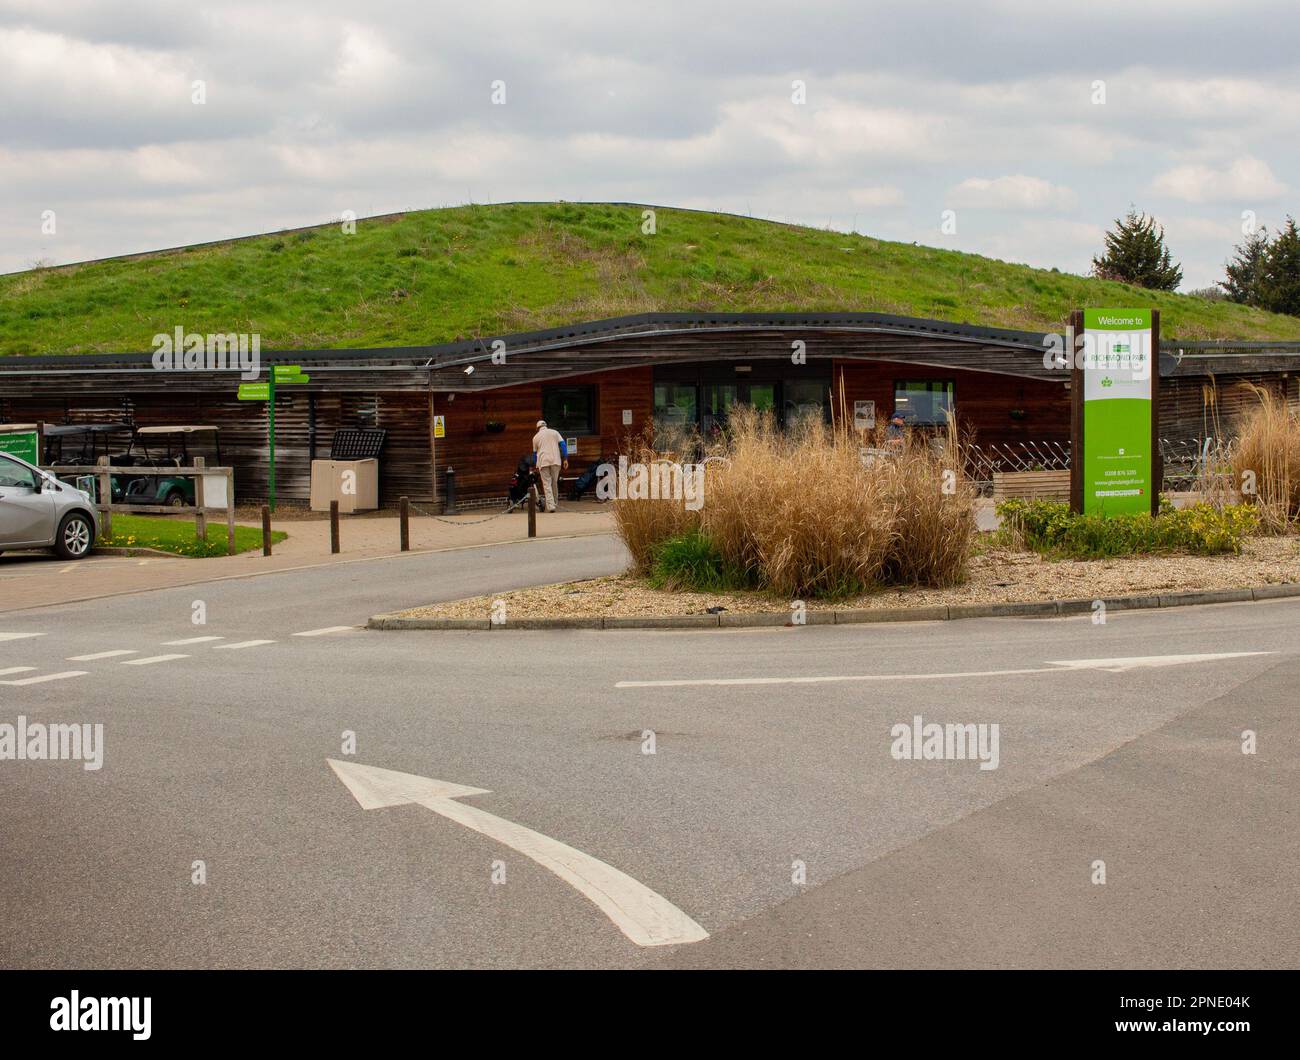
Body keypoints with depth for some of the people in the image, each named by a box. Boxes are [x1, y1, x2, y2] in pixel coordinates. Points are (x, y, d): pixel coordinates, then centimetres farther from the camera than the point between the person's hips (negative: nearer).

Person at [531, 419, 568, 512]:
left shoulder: (536, 437, 12)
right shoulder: (554, 432, 12)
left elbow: (535, 452, 20)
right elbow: (563, 445, 2)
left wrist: (536, 468, 29)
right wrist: (565, 459, 1)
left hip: (543, 462, -1)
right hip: (555, 460, 1)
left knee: (547, 484, -3)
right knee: (554, 483, 14)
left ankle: (551, 505, -15)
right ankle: (554, 503, 20)